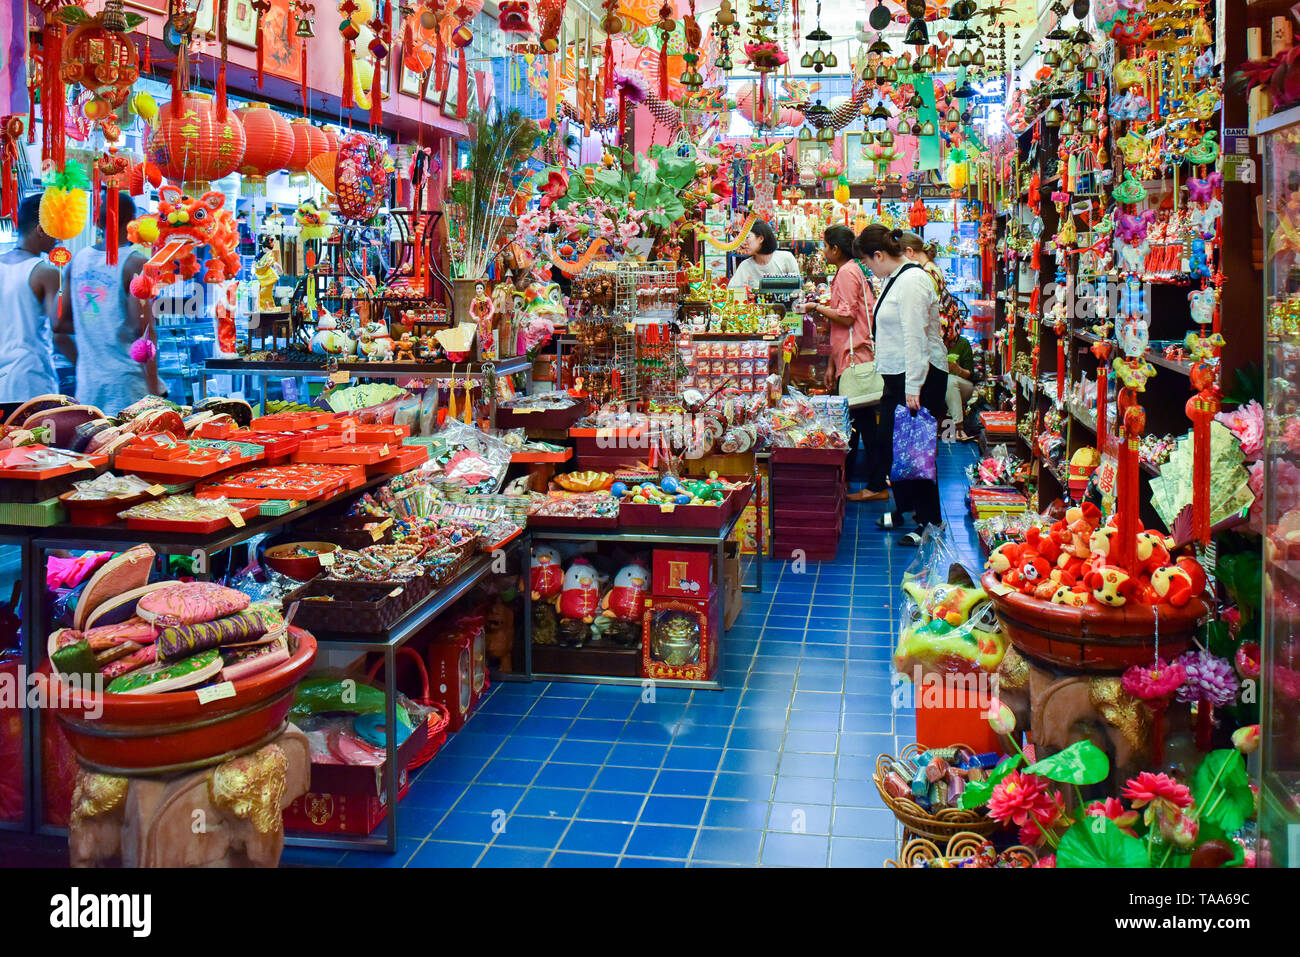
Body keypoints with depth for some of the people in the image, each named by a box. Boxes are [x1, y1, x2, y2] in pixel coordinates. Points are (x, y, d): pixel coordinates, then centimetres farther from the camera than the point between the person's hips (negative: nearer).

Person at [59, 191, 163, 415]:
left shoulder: (78, 260, 9)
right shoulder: (135, 263, -9)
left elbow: (60, 323, 10)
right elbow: (141, 327, -16)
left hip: (87, 379, 6)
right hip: (126, 378, -6)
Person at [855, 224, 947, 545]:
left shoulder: (911, 281, -17)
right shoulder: (893, 278, 15)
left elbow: (915, 337, -22)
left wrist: (913, 388, -23)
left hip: (920, 378, -10)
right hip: (898, 376, 10)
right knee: (887, 443, 14)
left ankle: (929, 520, 6)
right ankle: (905, 507, 28)